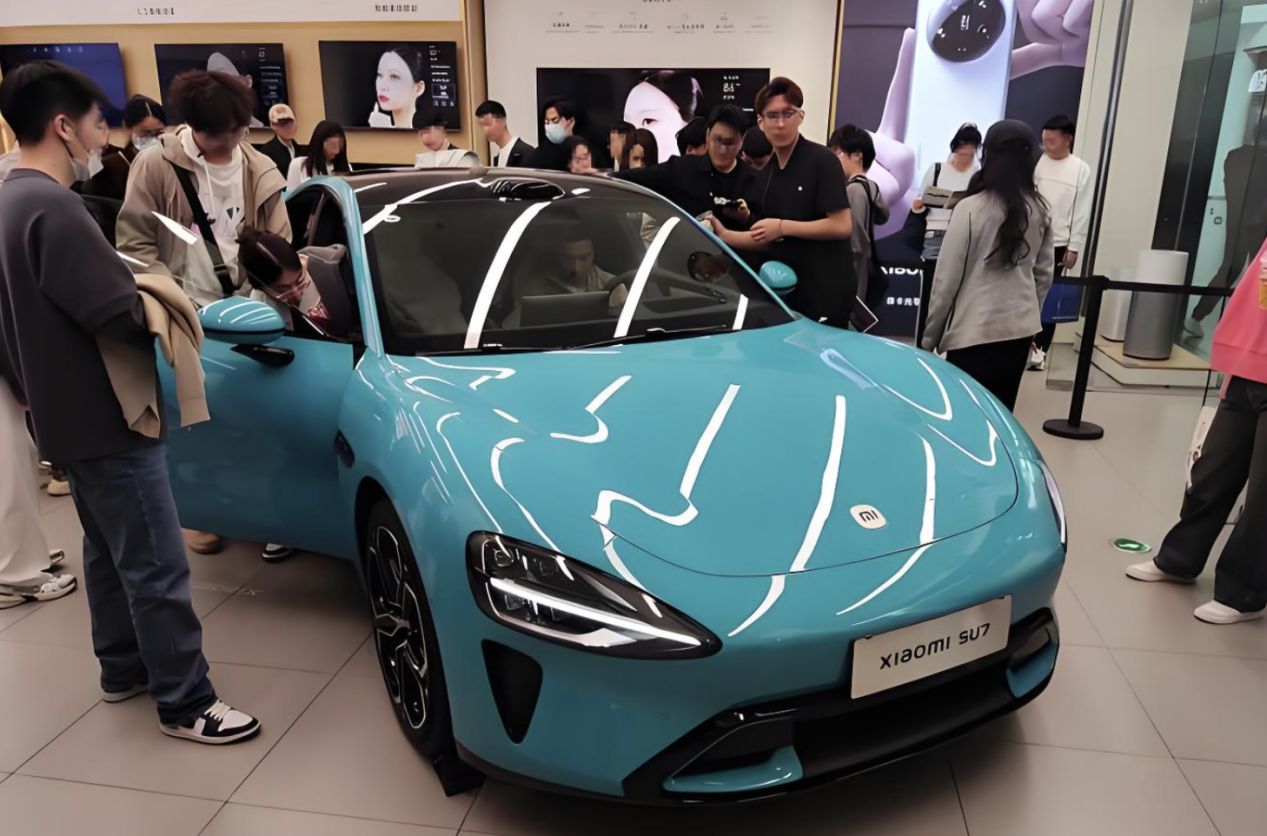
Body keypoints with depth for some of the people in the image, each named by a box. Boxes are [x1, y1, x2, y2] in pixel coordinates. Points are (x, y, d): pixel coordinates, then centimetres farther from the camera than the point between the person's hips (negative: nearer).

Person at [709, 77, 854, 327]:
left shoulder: (822, 160, -9)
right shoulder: (766, 176, 10)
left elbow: (842, 226, -16)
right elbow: (768, 241, 11)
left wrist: (783, 226, -17)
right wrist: (724, 235, -3)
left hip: (826, 290, -6)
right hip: (787, 289, 7)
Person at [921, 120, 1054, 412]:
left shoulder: (971, 208, -11)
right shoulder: (1041, 211, 3)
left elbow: (947, 278, -8)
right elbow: (1044, 274, 11)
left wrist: (929, 335, 1)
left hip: (974, 331, -5)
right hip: (1020, 329, 5)